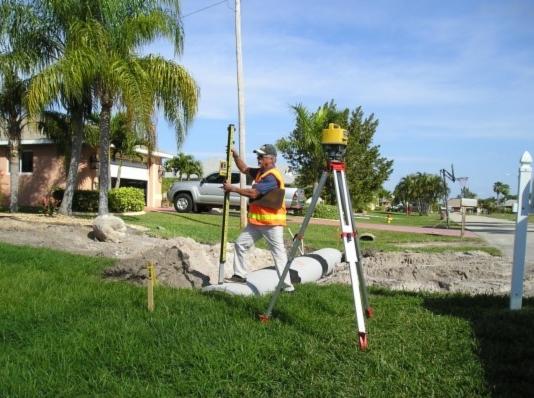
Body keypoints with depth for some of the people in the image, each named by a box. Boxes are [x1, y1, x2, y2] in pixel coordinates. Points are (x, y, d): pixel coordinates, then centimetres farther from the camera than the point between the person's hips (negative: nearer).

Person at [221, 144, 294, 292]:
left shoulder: (272, 177, -19)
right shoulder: (260, 172, 11)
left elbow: (253, 193, -23)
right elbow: (244, 169, 25)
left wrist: (232, 188, -14)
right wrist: (235, 155, 10)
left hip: (272, 222, -10)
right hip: (257, 221, 10)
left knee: (279, 253, -6)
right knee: (240, 243, 14)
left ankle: (287, 286, -2)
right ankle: (240, 275, 23)